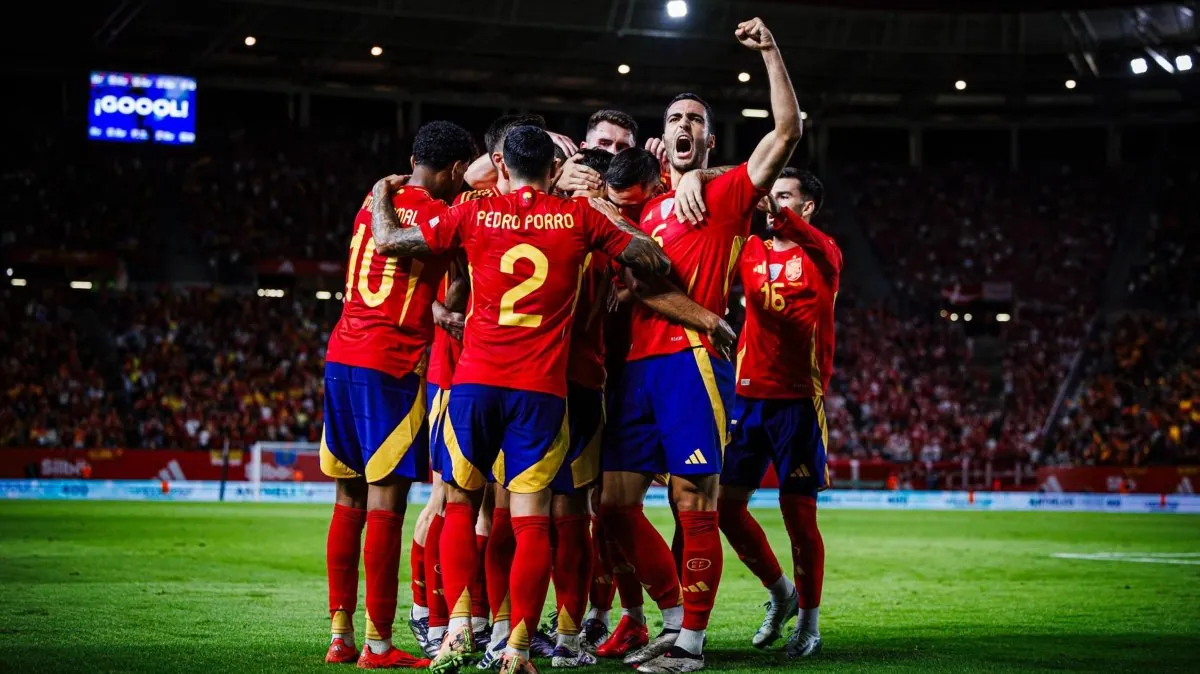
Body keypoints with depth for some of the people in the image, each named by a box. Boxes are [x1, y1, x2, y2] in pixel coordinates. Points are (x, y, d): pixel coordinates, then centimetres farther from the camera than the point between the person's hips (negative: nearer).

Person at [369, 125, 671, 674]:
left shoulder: (474, 215, 4)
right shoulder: (582, 217, 4)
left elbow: (390, 239, 11)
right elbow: (654, 262, 8)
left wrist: (382, 194, 30)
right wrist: (609, 211, 24)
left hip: (476, 380, 1)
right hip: (542, 387, 0)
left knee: (461, 505, 14)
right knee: (532, 520, 1)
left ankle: (458, 627, 0)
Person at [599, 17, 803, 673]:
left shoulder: (727, 192, 6)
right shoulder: (647, 204, 22)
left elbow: (786, 131, -3)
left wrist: (770, 52, -6)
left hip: (691, 359, -6)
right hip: (636, 363, 7)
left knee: (694, 503, -7)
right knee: (615, 501, 6)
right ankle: (675, 620, 18)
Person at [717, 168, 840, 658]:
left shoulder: (821, 255, -3)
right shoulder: (751, 252, 11)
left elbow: (817, 247, -27)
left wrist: (776, 213, -46)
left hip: (799, 401, -5)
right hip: (749, 396, 5)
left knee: (798, 511, -3)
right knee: (725, 503, 4)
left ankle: (809, 622, 14)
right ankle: (779, 592, 27)